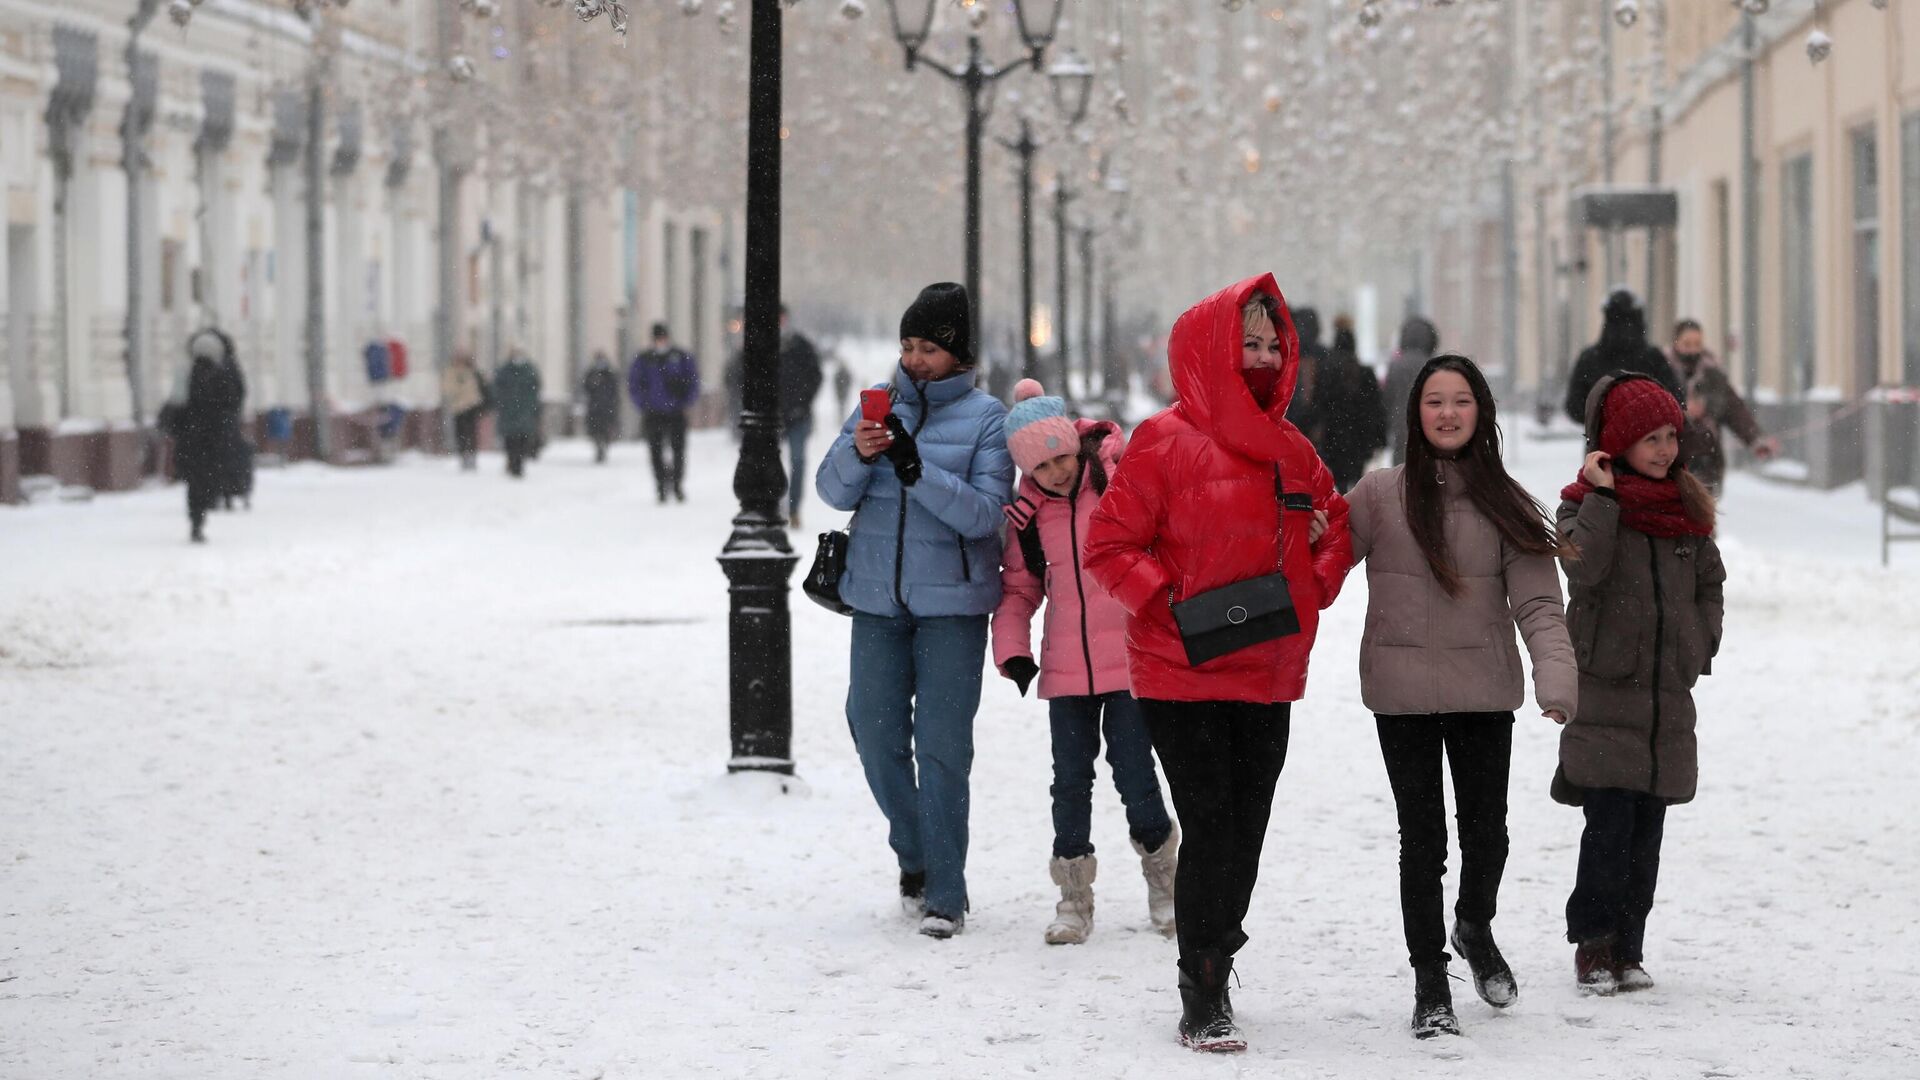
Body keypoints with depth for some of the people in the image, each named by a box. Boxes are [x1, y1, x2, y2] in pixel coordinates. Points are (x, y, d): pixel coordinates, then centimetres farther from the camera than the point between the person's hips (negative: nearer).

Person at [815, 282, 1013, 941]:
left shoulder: (986, 418, -3)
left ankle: (945, 893, 0)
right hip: (878, 596, 4)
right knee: (875, 731, 6)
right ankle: (915, 856, 29)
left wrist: (915, 467, -24)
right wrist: (857, 454, -20)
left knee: (942, 745, -6)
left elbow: (983, 514, -13)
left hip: (952, 602, -4)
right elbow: (834, 492, 1)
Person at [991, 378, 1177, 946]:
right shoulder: (1029, 511, 5)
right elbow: (1018, 586, 14)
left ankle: (1162, 877, 19)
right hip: (1066, 666, 4)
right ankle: (1073, 894, 18)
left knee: (1133, 770, -4)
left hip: (1129, 659, -4)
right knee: (1071, 779, 6)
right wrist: (1012, 649, 1)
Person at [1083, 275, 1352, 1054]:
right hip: (1183, 675, -6)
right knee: (1209, 828, -9)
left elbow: (1335, 526, 23)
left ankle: (1213, 974, 26)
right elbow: (1110, 543, -9)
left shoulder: (1291, 449, 10)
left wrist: (1315, 586, 5)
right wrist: (1169, 604, -19)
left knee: (1245, 832, 10)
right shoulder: (1167, 442, -9)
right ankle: (1201, 999, 0)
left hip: (1267, 675, 6)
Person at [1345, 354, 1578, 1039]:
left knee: (1486, 830, 8)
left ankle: (1475, 929, 40)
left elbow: (1538, 605, -6)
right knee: (1422, 837, 2)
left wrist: (1556, 683, -20)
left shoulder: (1507, 506, 1)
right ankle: (1430, 982, 15)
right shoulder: (1379, 495, -1)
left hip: (1484, 692, 1)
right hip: (1403, 692, -1)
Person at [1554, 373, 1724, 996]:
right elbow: (1583, 570, -20)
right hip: (1605, 687, -5)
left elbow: (1710, 581, 21)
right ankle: (1594, 945, -3)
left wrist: (1701, 643, 10)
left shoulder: (1686, 506, 11)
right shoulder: (1585, 503, -2)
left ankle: (1627, 949, 11)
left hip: (1668, 689, 5)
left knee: (1647, 828, 5)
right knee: (1610, 822, -11)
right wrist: (1602, 496, -20)